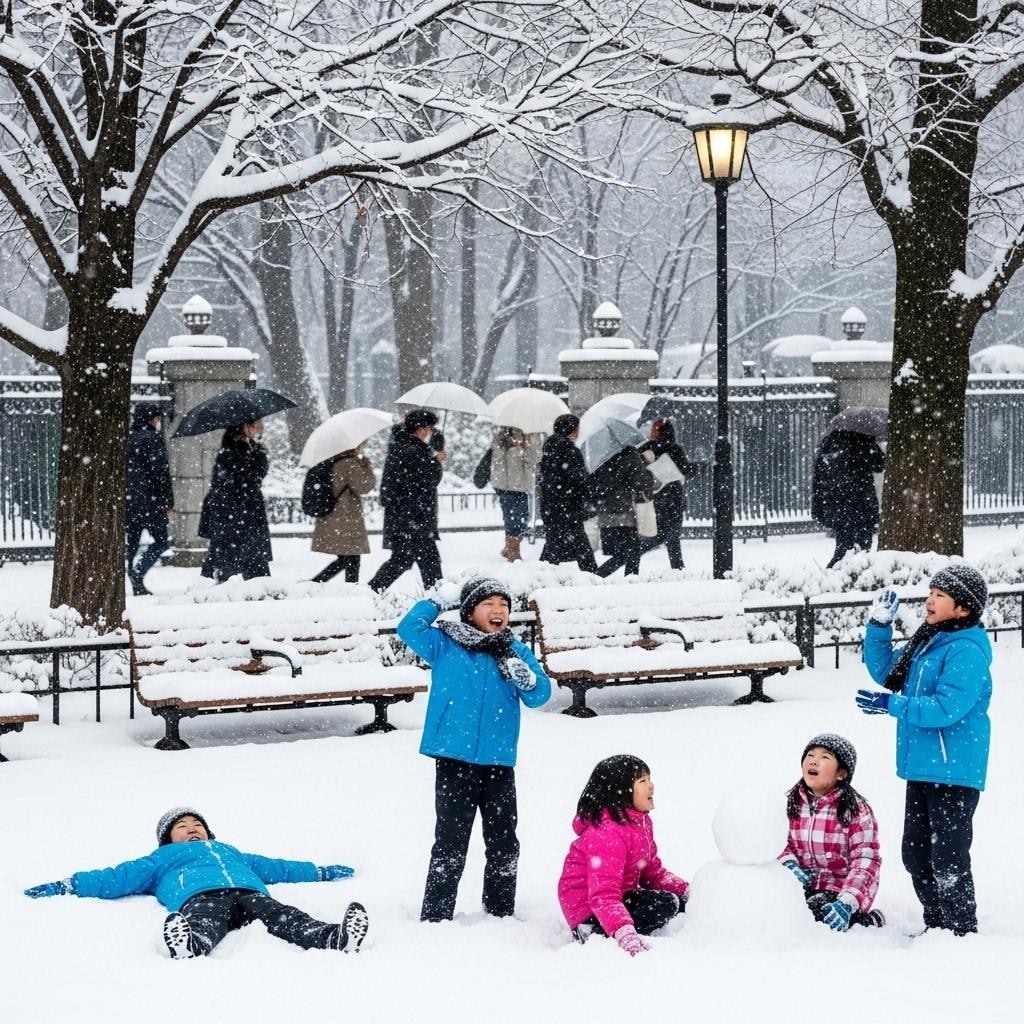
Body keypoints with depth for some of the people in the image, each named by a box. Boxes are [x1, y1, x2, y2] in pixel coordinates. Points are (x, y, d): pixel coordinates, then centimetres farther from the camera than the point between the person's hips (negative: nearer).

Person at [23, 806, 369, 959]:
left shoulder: (231, 852, 48)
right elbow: (119, 877, 31)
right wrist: (68, 886, 21)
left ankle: (335, 938, -58)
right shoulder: (162, 859, 38)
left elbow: (274, 867, 53)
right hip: (200, 896, -3)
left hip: (249, 893, 3)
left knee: (286, 919, -30)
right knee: (204, 926, -41)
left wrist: (321, 872, 53)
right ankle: (189, 949, -76)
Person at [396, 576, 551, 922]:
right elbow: (409, 628, -9)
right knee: (450, 845, -2)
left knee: (504, 845, 13)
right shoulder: (445, 646, 1)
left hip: (499, 765, 3)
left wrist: (523, 675, -21)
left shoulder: (516, 652, 6)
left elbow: (540, 695, -1)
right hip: (454, 764, -3)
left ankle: (501, 914, 27)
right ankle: (435, 919, 3)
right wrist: (439, 602, -7)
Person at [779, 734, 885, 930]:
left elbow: (865, 862, -13)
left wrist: (846, 904, -25)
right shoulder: (793, 803, 7)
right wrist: (789, 865, -12)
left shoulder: (856, 810, -9)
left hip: (840, 890, -5)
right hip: (803, 884, 5)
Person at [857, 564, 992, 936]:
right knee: (916, 854, 17)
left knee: (948, 861, -7)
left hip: (954, 773, -10)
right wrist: (879, 627, 10)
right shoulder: (925, 641, 12)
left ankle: (963, 933, 3)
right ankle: (936, 926, 30)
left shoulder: (967, 651, -17)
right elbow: (884, 670, 24)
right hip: (921, 768, 10)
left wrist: (892, 704, -20)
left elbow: (946, 708, -26)